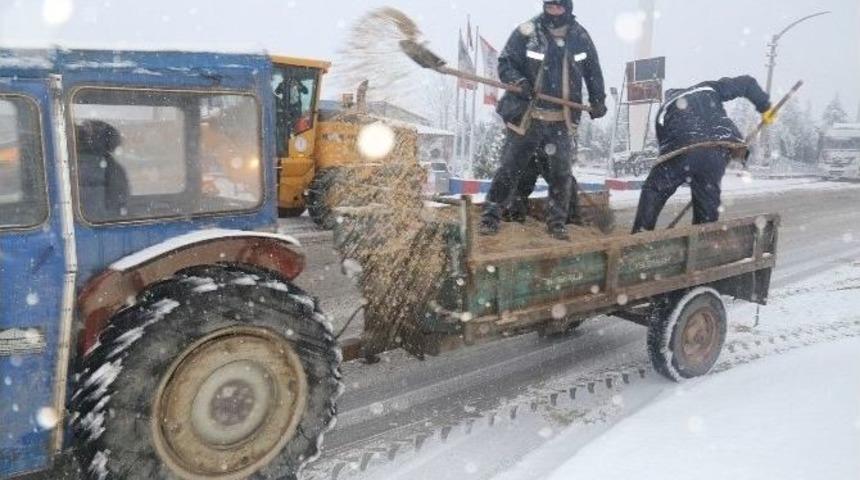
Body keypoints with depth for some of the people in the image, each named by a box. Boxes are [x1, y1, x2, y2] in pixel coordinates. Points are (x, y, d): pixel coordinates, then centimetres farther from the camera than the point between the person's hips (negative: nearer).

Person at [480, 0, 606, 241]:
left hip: (561, 121, 2)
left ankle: (557, 223, 19)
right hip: (526, 116, -2)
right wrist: (518, 80, -20)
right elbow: (505, 62, -2)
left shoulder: (580, 36, 4)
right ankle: (491, 216, 12)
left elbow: (593, 71, 16)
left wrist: (598, 100, 12)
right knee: (509, 168, 0)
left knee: (561, 172, 4)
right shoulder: (527, 32, -6)